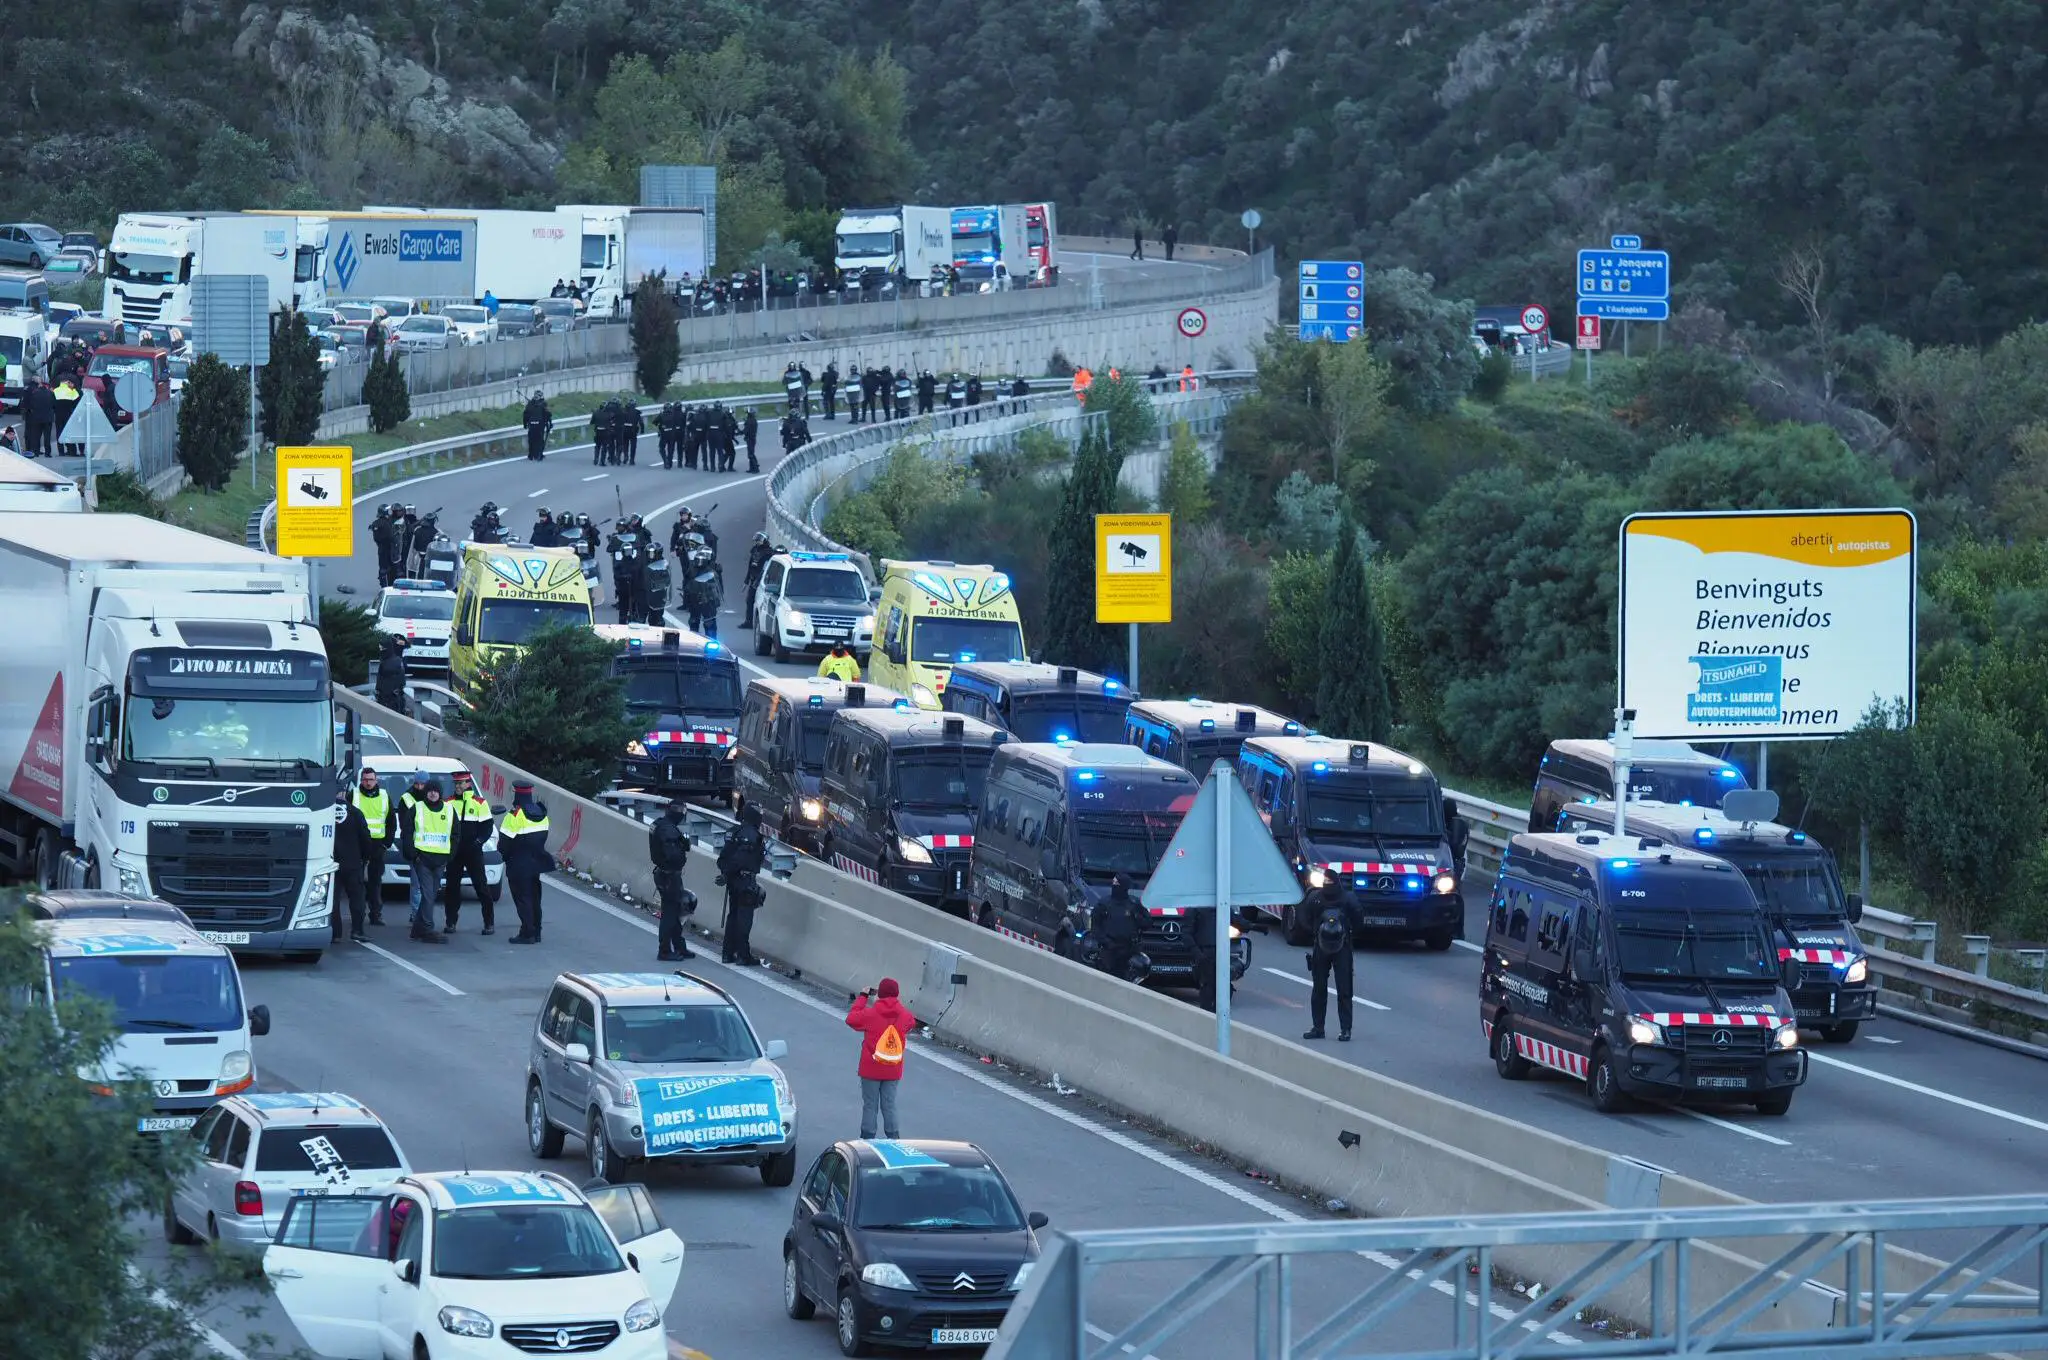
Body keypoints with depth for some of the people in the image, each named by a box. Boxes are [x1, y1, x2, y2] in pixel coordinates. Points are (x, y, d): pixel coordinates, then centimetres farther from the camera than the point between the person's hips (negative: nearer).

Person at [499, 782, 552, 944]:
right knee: (534, 898, 16)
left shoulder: (515, 815, -20)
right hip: (536, 862, 7)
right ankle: (535, 932, 21)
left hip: (519, 866, -7)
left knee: (522, 899, -2)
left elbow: (505, 841, -17)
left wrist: (503, 852, 4)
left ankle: (527, 934, -4)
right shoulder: (541, 814, 4)